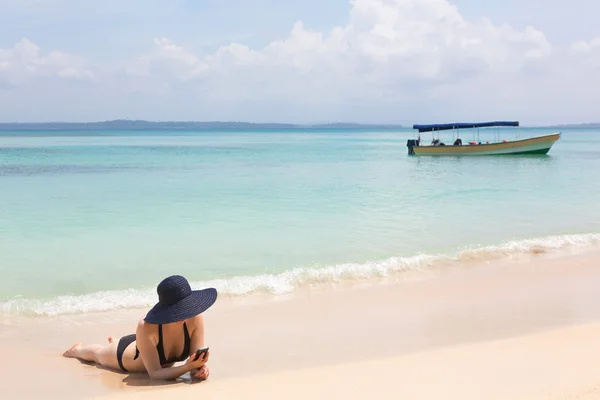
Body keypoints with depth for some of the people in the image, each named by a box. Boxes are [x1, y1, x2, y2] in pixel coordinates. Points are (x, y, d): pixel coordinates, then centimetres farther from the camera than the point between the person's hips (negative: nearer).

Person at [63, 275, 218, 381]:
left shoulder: (195, 318, -37)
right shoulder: (147, 327, -47)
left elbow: (195, 360, -29)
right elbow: (155, 373, -43)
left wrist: (200, 368, -52)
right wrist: (187, 367, -59)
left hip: (162, 361, 3)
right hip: (127, 354, -3)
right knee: (96, 354, 32)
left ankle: (113, 343, 70)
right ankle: (77, 349, 68)